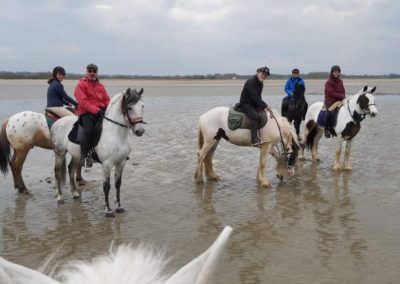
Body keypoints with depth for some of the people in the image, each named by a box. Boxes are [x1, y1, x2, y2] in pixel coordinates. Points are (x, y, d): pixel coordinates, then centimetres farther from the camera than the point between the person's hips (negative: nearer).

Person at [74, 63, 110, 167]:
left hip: (101, 111, 6)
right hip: (87, 113, -6)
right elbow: (83, 101, -10)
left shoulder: (100, 85, 21)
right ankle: (84, 156, -21)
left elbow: (107, 100, 20)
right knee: (87, 131, -27)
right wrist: (95, 110, -20)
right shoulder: (81, 85, 2)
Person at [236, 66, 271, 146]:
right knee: (254, 116, -32)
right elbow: (255, 97, -26)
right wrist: (265, 106, -25)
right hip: (245, 103, -10)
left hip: (253, 104, 10)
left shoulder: (260, 83, 11)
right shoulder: (251, 82, -19)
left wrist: (262, 105, 1)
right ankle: (255, 140, -39)